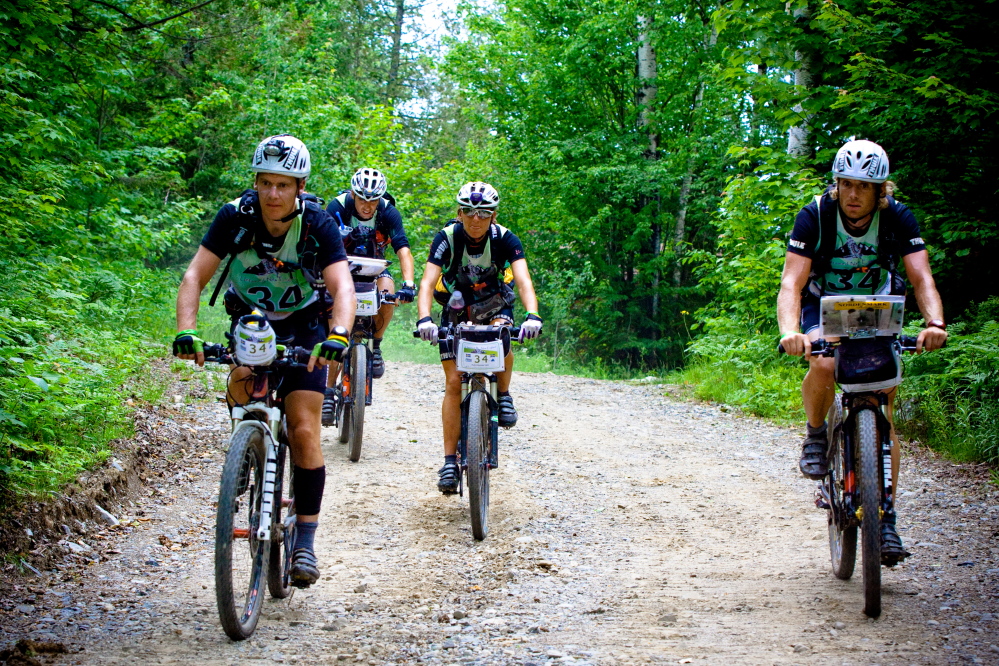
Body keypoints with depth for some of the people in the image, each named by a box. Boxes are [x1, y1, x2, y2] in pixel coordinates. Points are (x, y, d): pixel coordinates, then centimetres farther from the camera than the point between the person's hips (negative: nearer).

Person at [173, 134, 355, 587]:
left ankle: (305, 540, -3)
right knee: (241, 385, -29)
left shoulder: (318, 224, -23)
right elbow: (195, 276, -25)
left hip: (304, 327, -1)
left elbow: (342, 286, -33)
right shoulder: (235, 217, -21)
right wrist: (185, 332, -41)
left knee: (304, 431, -11)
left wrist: (338, 337, -52)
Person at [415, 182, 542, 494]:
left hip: (494, 304, 0)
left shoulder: (504, 239, -22)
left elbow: (523, 280, -34)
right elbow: (427, 282, -33)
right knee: (453, 381, -10)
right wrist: (424, 319, -51)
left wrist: (532, 315, -53)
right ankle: (450, 460, -6)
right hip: (456, 307, 0)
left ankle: (504, 394, -7)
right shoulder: (447, 238, -23)